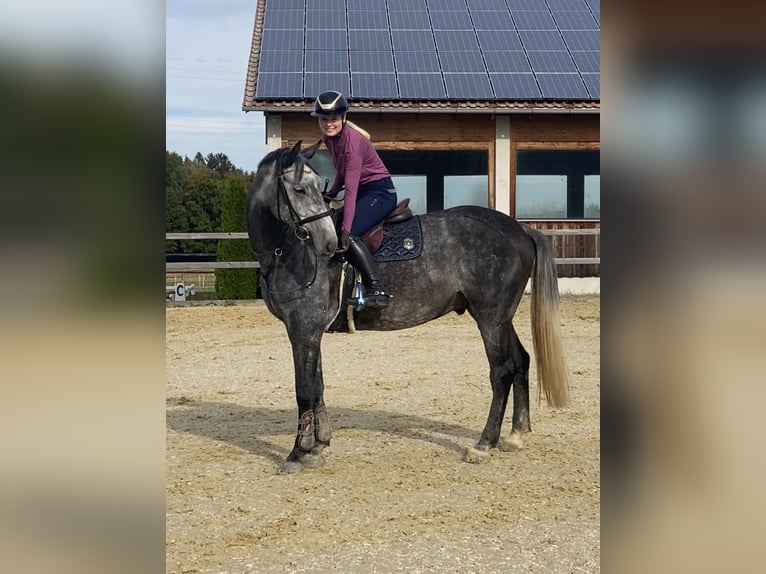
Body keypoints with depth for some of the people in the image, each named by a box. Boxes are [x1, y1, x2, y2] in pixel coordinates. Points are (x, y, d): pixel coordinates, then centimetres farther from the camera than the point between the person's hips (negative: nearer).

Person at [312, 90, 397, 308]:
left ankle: (376, 289, -29)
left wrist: (346, 230, -34)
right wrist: (332, 193, 3)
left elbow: (351, 190, -30)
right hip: (361, 191, 10)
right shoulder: (329, 137, 1)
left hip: (380, 191, -10)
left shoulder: (352, 141, -25)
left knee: (348, 235, -28)